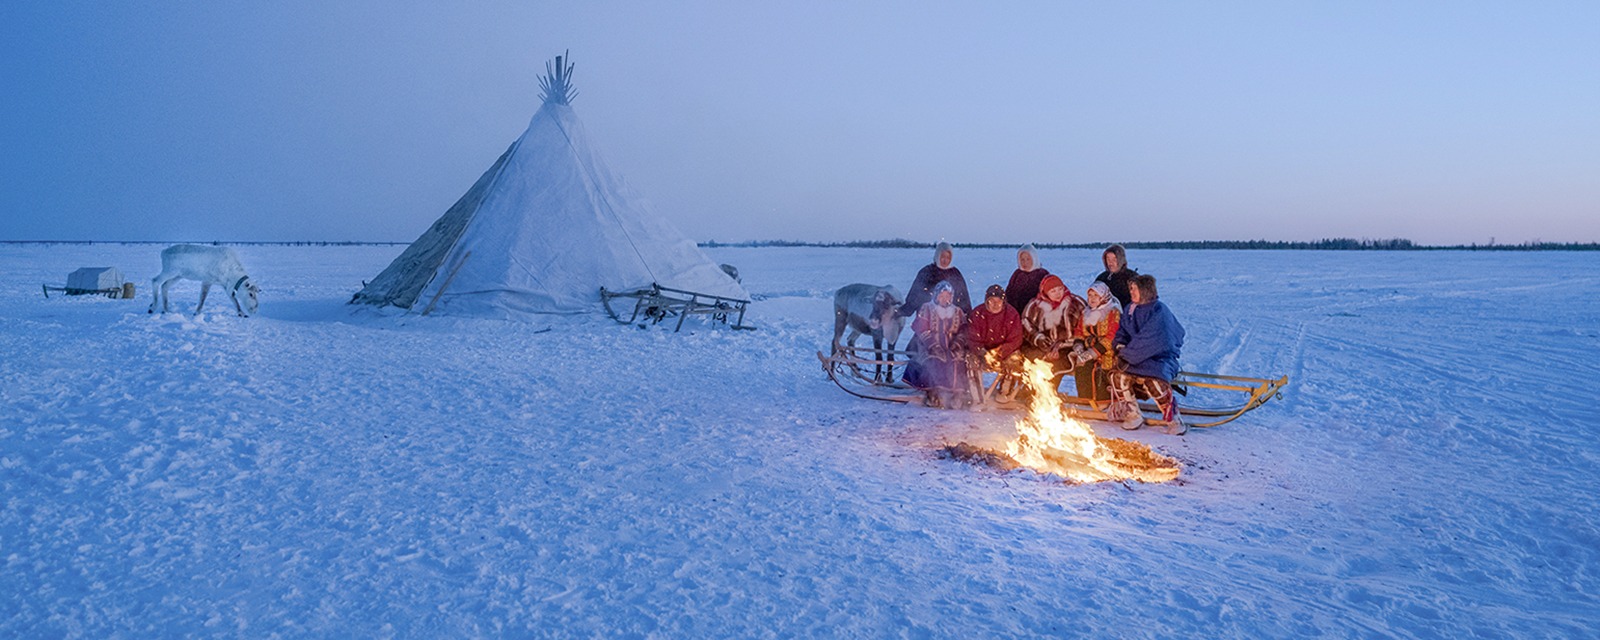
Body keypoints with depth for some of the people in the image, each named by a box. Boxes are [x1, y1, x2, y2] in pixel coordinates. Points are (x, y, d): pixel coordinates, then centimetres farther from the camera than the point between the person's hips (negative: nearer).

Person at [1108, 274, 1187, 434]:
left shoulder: (1159, 311, -12)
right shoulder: (1130, 310, 11)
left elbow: (1148, 340, -20)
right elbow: (1123, 332, 13)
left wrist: (1127, 356, -21)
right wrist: (1120, 345, -10)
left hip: (1162, 356, -6)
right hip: (1139, 358, 6)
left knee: (1153, 381, -35)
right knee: (1119, 376, -23)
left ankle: (1173, 419, -16)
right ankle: (1133, 415, -5)